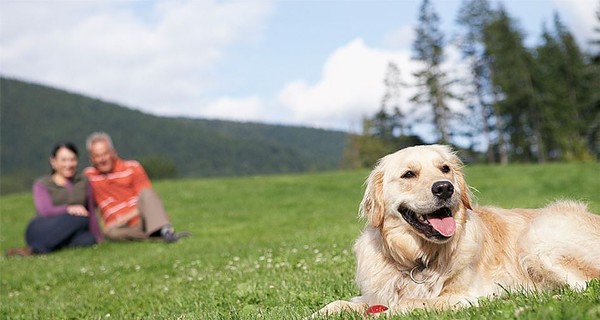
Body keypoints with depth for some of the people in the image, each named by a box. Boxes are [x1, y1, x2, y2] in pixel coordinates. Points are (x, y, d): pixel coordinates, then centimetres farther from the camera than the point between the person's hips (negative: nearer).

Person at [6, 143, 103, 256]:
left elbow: (91, 211, 15)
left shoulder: (83, 181, 13)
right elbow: (44, 211, -15)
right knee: (81, 218, -32)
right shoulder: (42, 184, 4)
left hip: (71, 236, 3)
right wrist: (68, 209, -34)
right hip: (44, 230, -3)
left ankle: (36, 249, -33)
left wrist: (98, 239, 9)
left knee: (89, 239, -33)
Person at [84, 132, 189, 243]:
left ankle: (165, 230, -42)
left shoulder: (132, 167, 3)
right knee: (111, 231, -36)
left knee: (145, 192, -30)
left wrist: (126, 217, -13)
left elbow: (146, 196, -4)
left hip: (140, 220, 0)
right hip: (122, 228, 0)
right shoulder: (89, 175, 8)